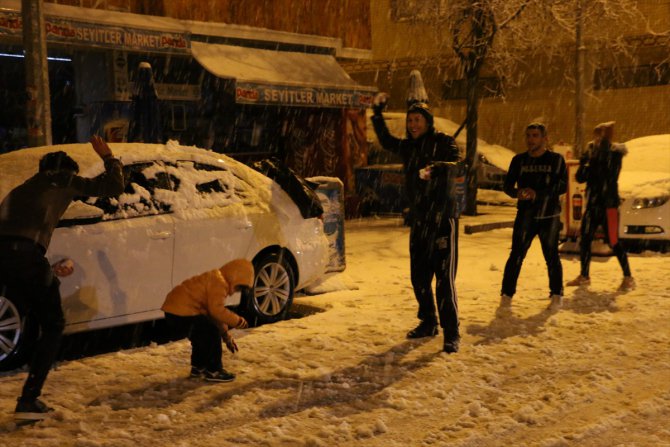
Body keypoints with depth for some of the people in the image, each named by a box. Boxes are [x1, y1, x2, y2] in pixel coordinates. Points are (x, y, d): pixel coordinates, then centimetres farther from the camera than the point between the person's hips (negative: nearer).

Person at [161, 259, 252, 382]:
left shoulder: (216, 280, 21)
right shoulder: (219, 283, -13)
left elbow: (216, 313, 27)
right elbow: (217, 311, -23)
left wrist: (227, 337, 26)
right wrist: (237, 321, -12)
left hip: (175, 310, 11)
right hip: (182, 313, -11)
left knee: (202, 336, 24)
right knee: (212, 334, -4)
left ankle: (198, 368, 32)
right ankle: (214, 371, 4)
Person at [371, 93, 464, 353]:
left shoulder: (443, 142, -6)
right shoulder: (408, 147, 12)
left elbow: (454, 163, -26)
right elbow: (386, 141, 30)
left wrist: (436, 168, -45)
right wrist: (377, 114, 24)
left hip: (443, 217, -7)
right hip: (418, 219, 7)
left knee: (444, 278, -10)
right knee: (418, 276, 12)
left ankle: (451, 333, -6)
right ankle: (428, 323, 28)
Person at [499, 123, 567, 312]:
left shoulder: (556, 159, 0)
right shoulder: (519, 160, 8)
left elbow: (562, 186, -10)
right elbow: (507, 185, 7)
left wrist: (537, 193, -23)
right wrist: (517, 193, -17)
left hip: (549, 216, -1)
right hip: (525, 216, 1)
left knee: (551, 256, 5)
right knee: (516, 255, -7)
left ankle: (556, 295, 20)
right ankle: (507, 294, -1)